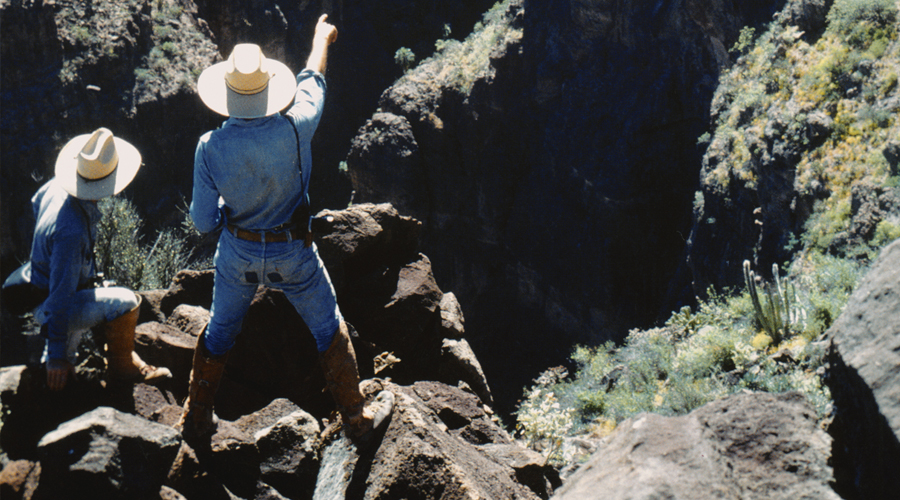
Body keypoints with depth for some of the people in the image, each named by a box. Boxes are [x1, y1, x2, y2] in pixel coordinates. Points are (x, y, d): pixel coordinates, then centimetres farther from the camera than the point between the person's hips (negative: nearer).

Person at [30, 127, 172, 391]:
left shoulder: (57, 186, -12)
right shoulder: (71, 230, -38)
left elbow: (36, 202, 15)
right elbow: (60, 295, -33)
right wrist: (57, 356, -26)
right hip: (49, 307, -9)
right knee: (125, 302, -19)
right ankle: (121, 366, 1)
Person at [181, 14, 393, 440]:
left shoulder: (210, 147, -22)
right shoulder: (294, 131, -25)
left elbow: (203, 221, -12)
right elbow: (312, 85, -2)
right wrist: (321, 40, 17)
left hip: (238, 253, 1)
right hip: (292, 254, -1)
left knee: (220, 329, 25)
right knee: (329, 328, 19)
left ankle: (197, 416, 37)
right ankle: (357, 417, 30)